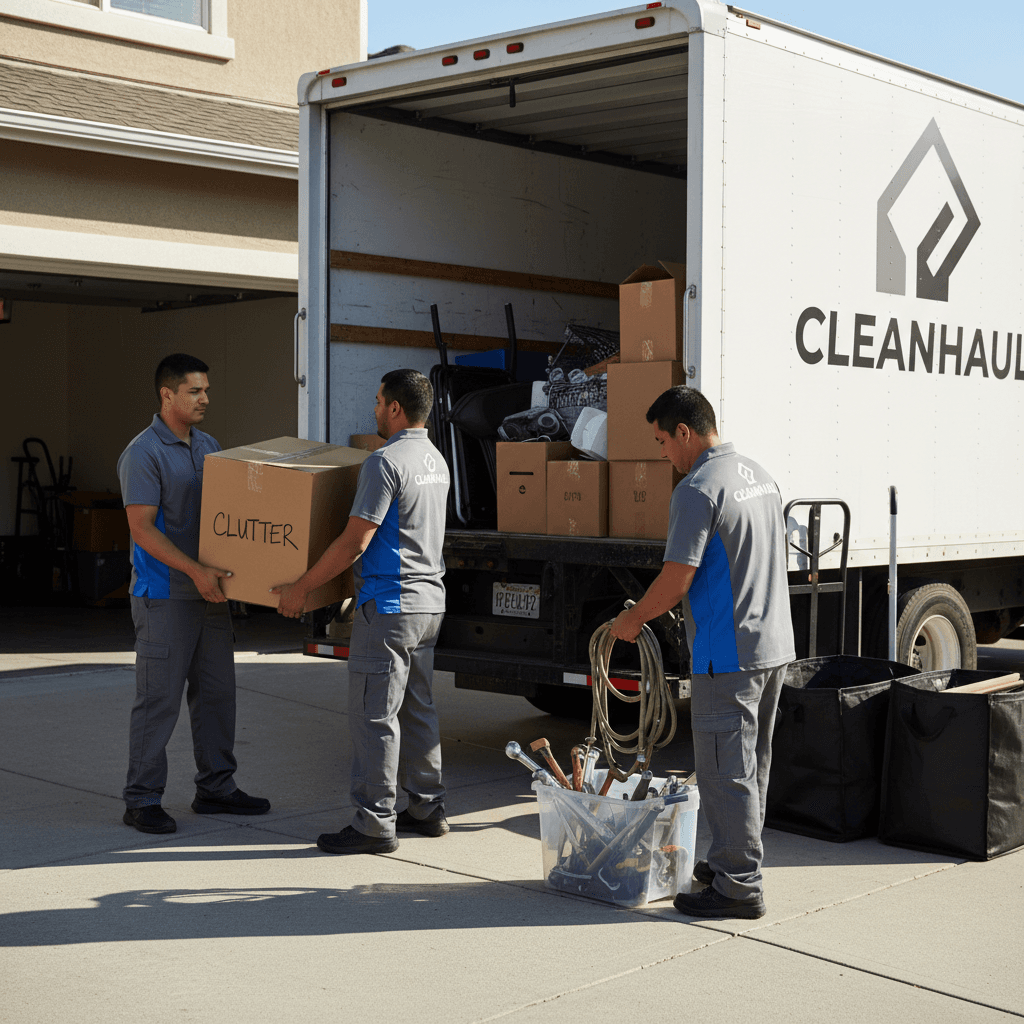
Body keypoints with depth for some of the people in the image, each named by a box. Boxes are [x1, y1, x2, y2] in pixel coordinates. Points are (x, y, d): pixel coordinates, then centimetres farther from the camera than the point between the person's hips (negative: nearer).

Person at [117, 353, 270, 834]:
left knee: (217, 692, 12)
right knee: (159, 697, -3)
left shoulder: (209, 446, 12)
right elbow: (142, 528, -18)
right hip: (164, 596, -8)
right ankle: (141, 799, 5)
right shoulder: (143, 453, -13)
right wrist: (196, 571, -24)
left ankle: (215, 787, 23)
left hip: (210, 593, 8)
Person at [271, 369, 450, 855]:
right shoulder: (435, 459, 13)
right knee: (417, 708, 16)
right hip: (428, 600, 10)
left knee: (374, 714, -4)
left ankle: (374, 823, -1)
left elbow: (354, 542, -18)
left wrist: (300, 588, -10)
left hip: (390, 605, -9)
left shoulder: (385, 463, -16)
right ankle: (427, 808, 22)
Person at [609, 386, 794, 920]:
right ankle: (731, 861, 29)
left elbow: (677, 579, -19)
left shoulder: (697, 489, -16)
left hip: (728, 652, -10)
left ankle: (739, 886, 2)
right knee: (752, 764, 17)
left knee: (726, 770, -2)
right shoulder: (759, 475, 12)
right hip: (774, 643, 10)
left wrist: (632, 619, -4)